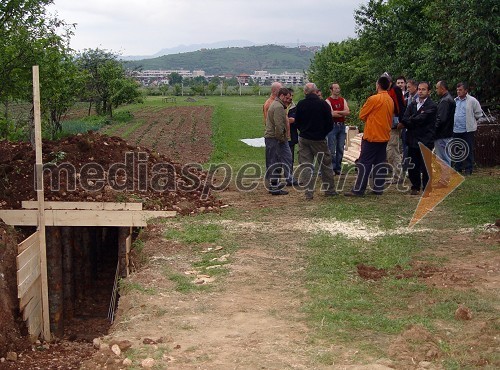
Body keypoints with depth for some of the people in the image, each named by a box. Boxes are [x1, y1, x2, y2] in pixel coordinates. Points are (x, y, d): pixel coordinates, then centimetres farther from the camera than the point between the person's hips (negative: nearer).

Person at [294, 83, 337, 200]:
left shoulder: (300, 104, -2)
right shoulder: (323, 104, -9)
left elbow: (296, 122, 6)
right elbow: (330, 123, -5)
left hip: (303, 138, 2)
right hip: (319, 139, -2)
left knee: (305, 165, 5)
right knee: (325, 164, 11)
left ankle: (308, 192, 1)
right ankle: (329, 189, 18)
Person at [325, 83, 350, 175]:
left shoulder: (343, 100, 13)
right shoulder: (328, 101, -4)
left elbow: (348, 111, -2)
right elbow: (332, 114, -17)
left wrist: (337, 112, -13)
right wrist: (343, 113, -7)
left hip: (342, 126, 5)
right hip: (332, 126, -5)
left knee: (340, 149, 7)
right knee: (332, 149, -5)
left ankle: (338, 168, 14)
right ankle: (332, 168, 1)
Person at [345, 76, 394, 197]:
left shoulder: (374, 99, -14)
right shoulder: (390, 100, 7)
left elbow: (362, 115, -6)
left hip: (372, 136, -7)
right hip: (384, 136, 7)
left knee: (364, 163, -4)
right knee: (380, 163, 10)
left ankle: (358, 190, -3)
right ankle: (378, 188, 12)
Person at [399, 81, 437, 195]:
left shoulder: (431, 106, -5)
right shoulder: (413, 105, 14)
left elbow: (420, 119, -17)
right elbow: (405, 119, -1)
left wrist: (406, 123, -8)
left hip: (425, 140, -5)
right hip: (413, 139, 5)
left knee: (425, 166, 0)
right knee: (412, 166, 9)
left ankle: (427, 189, 11)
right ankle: (415, 187, 22)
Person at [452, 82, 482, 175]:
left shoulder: (472, 101, -6)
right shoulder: (455, 101, 10)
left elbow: (478, 114, 1)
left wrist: (471, 121, 5)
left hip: (468, 129, -5)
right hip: (456, 129, 5)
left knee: (469, 150, -1)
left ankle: (468, 169, 5)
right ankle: (458, 168, 21)